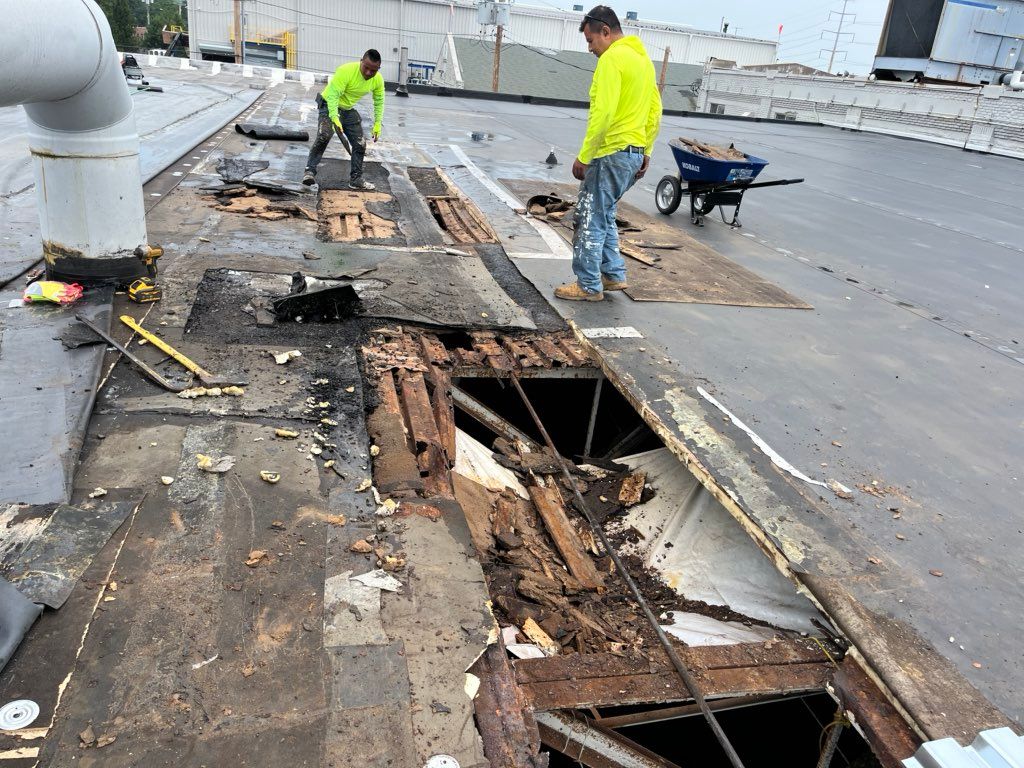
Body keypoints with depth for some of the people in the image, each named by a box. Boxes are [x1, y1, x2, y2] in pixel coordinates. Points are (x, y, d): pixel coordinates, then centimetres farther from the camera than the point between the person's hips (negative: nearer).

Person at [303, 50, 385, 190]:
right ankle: (310, 172, -27)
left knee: (360, 145, 5)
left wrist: (377, 124, 0)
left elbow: (379, 102, 4)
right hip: (330, 105, -6)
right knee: (323, 136, -28)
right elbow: (333, 95, -31)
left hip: (349, 110, 7)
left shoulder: (378, 80, -11)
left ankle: (356, 179, 16)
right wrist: (335, 118, -40)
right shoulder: (346, 71, -29)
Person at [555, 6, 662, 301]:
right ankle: (614, 274, 22)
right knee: (604, 216, 20)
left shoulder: (612, 58, -13)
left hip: (612, 153, -10)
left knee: (590, 219, -1)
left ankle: (589, 286, 5)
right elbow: (655, 110, 18)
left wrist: (583, 156, -18)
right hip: (634, 153, 10)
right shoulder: (643, 58, 16)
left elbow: (603, 114, -22)